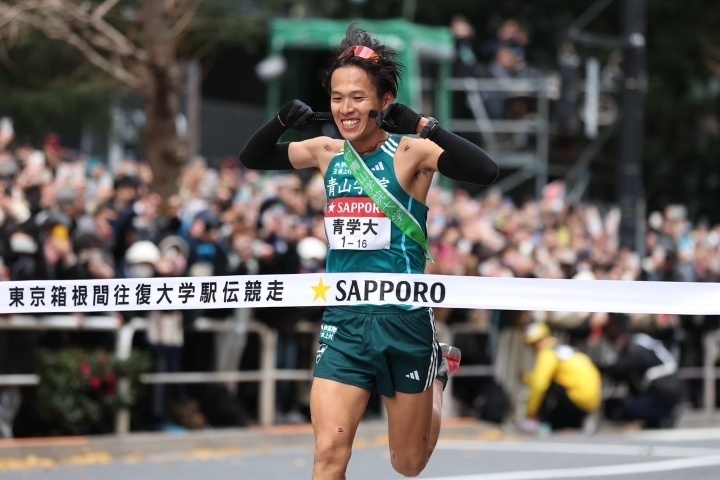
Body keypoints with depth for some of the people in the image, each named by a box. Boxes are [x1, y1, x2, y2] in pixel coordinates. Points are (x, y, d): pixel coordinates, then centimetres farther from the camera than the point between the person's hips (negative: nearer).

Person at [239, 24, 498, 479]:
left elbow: (486, 172, -27)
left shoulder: (410, 152, -11)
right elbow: (252, 159, 15)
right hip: (344, 322, 3)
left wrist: (423, 126, -34)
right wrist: (281, 120, -4)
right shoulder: (327, 152, 4)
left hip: (403, 320, -3)